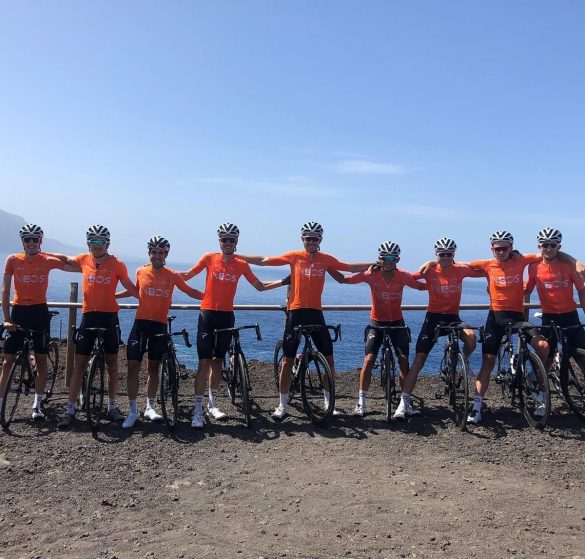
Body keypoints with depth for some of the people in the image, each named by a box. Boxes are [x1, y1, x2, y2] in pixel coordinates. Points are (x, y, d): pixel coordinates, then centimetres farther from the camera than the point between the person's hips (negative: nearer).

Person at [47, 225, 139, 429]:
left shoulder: (117, 264, -4)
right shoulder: (83, 260, 4)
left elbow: (130, 288, 2)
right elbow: (66, 260, 24)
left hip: (109, 317, -1)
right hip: (88, 316, 2)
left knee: (112, 364, 9)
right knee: (79, 365, 3)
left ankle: (112, 406, 23)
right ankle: (70, 410, 10)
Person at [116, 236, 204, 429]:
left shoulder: (172, 276, -1)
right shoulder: (140, 272, 2)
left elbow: (190, 291, 6)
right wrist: (110, 295, 17)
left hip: (160, 325, 0)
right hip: (141, 322, 0)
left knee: (154, 367, 10)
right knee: (133, 366, -4)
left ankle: (150, 407, 24)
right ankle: (133, 410, 7)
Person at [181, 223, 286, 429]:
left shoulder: (241, 265, 3)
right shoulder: (209, 258, 0)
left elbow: (260, 286, 11)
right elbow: (186, 276, 9)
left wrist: (284, 281, 5)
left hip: (226, 316, 2)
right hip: (207, 314, -2)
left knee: (218, 360, 13)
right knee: (204, 362, -6)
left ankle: (212, 403, 28)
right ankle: (198, 410, -1)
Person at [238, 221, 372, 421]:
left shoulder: (326, 259, 6)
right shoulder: (294, 256, 1)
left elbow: (351, 267, 11)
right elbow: (263, 261, 1)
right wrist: (236, 256, -2)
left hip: (315, 312, 2)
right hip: (295, 311, -2)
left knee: (329, 358, 3)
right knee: (288, 359, 2)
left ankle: (328, 403, 18)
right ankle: (282, 406, 12)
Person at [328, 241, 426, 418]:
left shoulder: (403, 276, -13)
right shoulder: (371, 275, -17)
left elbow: (422, 286, 0)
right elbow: (344, 279, -15)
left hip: (397, 322, 1)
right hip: (377, 322, -1)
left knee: (404, 361, -4)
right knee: (369, 360, -11)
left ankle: (406, 403, 8)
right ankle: (361, 403, -3)